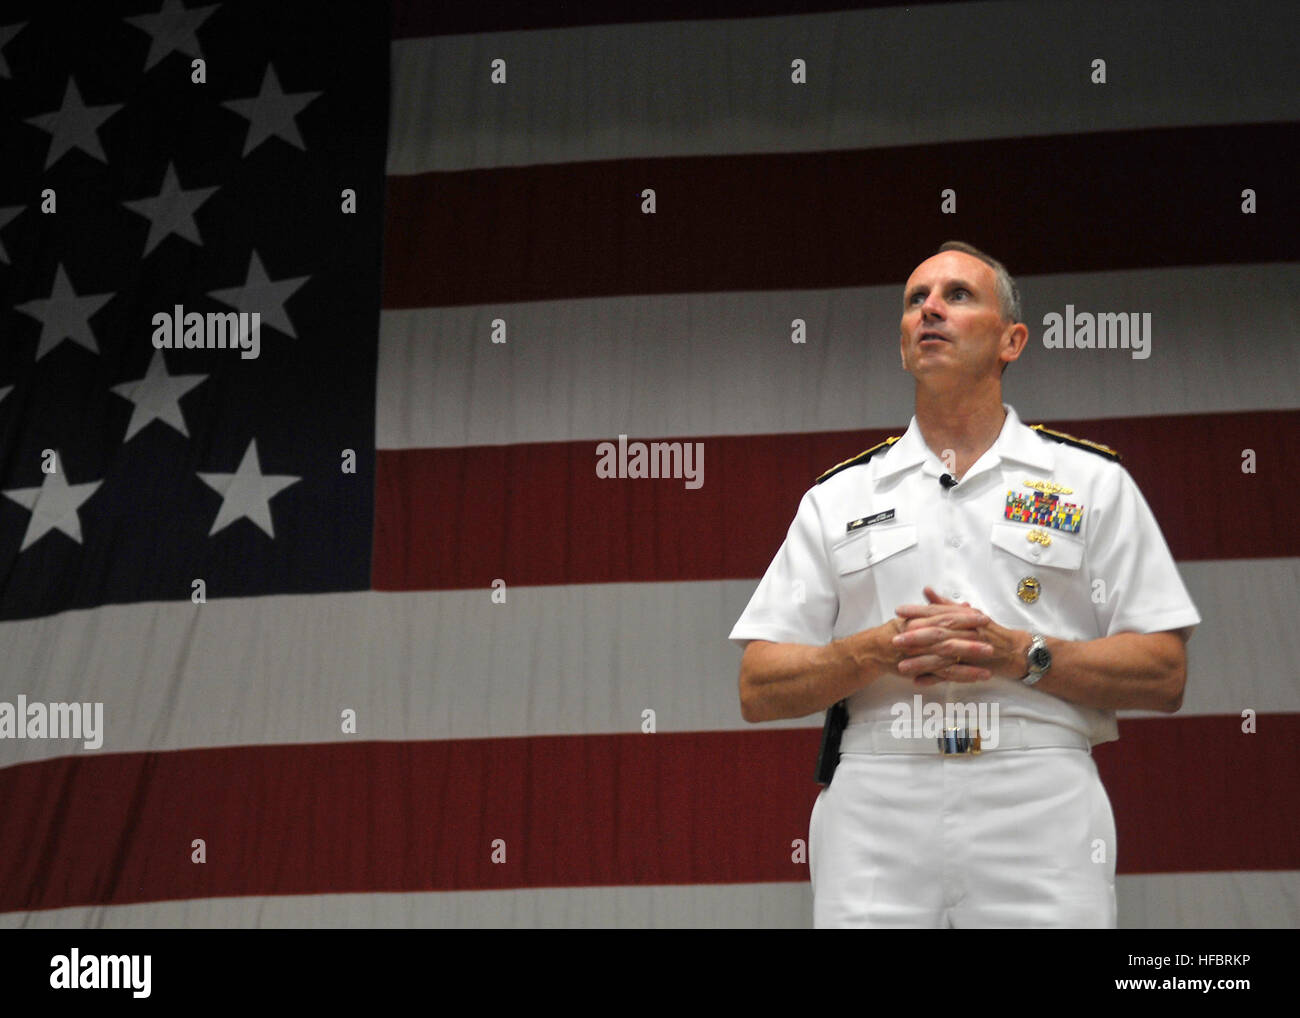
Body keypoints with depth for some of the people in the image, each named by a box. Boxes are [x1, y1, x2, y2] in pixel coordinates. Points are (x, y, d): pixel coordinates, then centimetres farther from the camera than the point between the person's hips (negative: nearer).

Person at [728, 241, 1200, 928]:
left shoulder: (1090, 482, 11)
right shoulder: (839, 497, 15)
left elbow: (1164, 676, 4)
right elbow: (758, 690, 9)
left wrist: (1020, 655, -10)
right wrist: (882, 650, -7)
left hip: (1039, 812, -1)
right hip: (874, 816, 1)